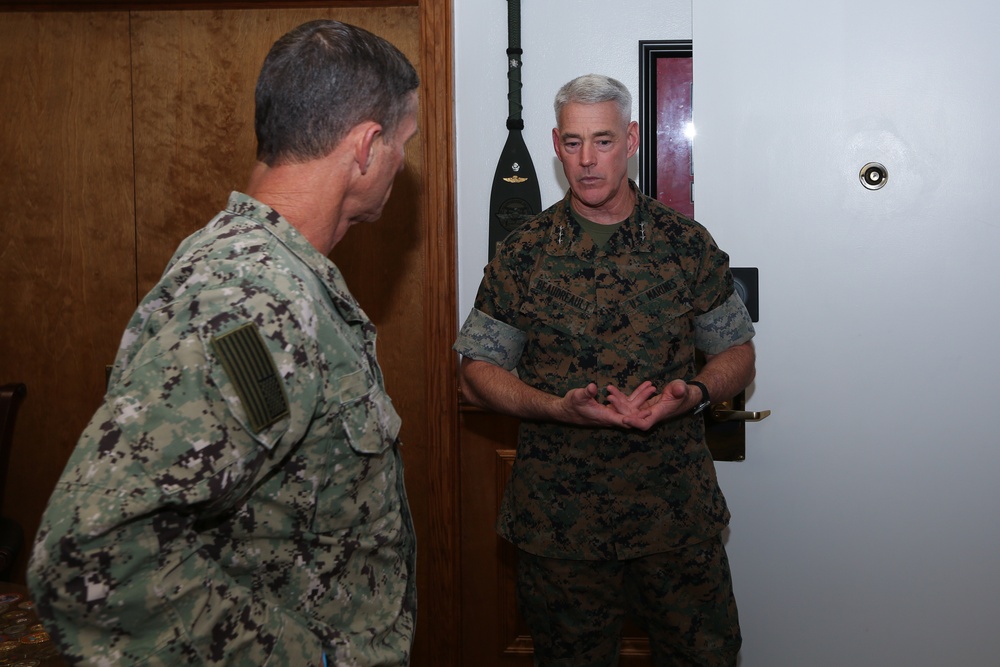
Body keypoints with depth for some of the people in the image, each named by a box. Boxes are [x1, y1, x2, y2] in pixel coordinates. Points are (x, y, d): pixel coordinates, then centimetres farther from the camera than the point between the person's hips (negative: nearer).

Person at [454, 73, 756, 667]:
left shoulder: (688, 245, 1)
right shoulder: (523, 255, 0)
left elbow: (737, 354, 8)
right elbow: (479, 370, 1)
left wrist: (693, 392, -15)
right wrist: (560, 408, -17)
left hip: (678, 515, 0)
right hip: (558, 522, 0)